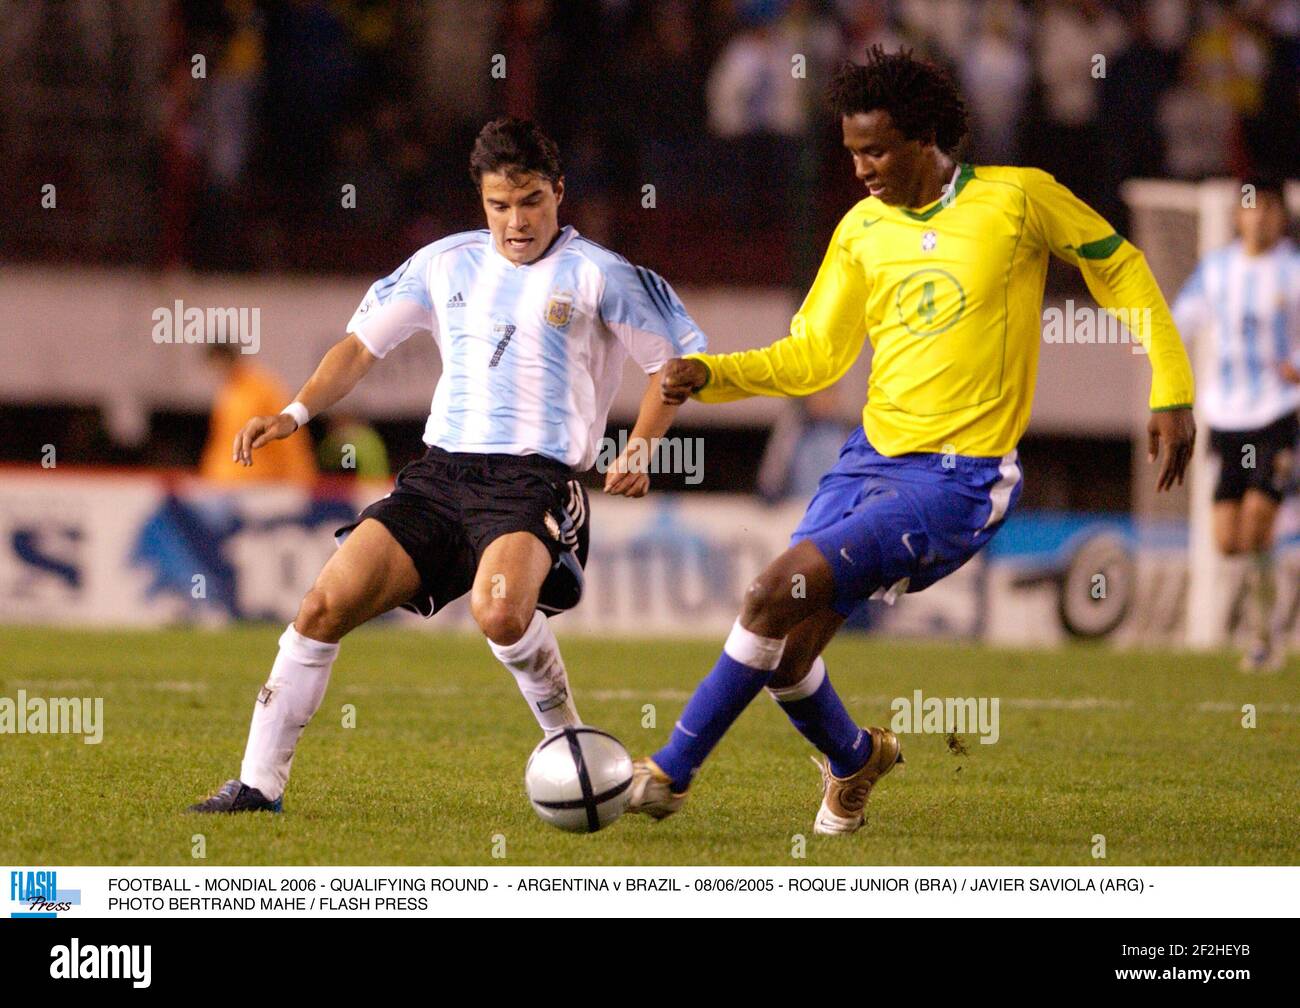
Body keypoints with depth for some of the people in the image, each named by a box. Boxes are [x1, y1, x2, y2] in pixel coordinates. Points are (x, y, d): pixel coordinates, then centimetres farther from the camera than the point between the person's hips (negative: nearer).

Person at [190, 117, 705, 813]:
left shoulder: (596, 275, 3)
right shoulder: (447, 263, 15)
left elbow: (678, 359, 10)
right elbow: (364, 341, 21)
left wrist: (639, 450, -3)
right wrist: (294, 414, 8)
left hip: (535, 479, -5)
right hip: (440, 472, 5)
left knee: (499, 610, -35)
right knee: (327, 603, -10)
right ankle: (258, 786, -1)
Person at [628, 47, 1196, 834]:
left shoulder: (1018, 199, -5)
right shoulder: (862, 231, 8)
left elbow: (1120, 268, 6)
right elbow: (813, 356, 12)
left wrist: (1172, 392, 2)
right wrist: (708, 376, -3)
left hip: (960, 481, -6)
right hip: (871, 455, 6)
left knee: (782, 589, -21)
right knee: (785, 652, 0)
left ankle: (670, 771, -12)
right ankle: (854, 759, 32)